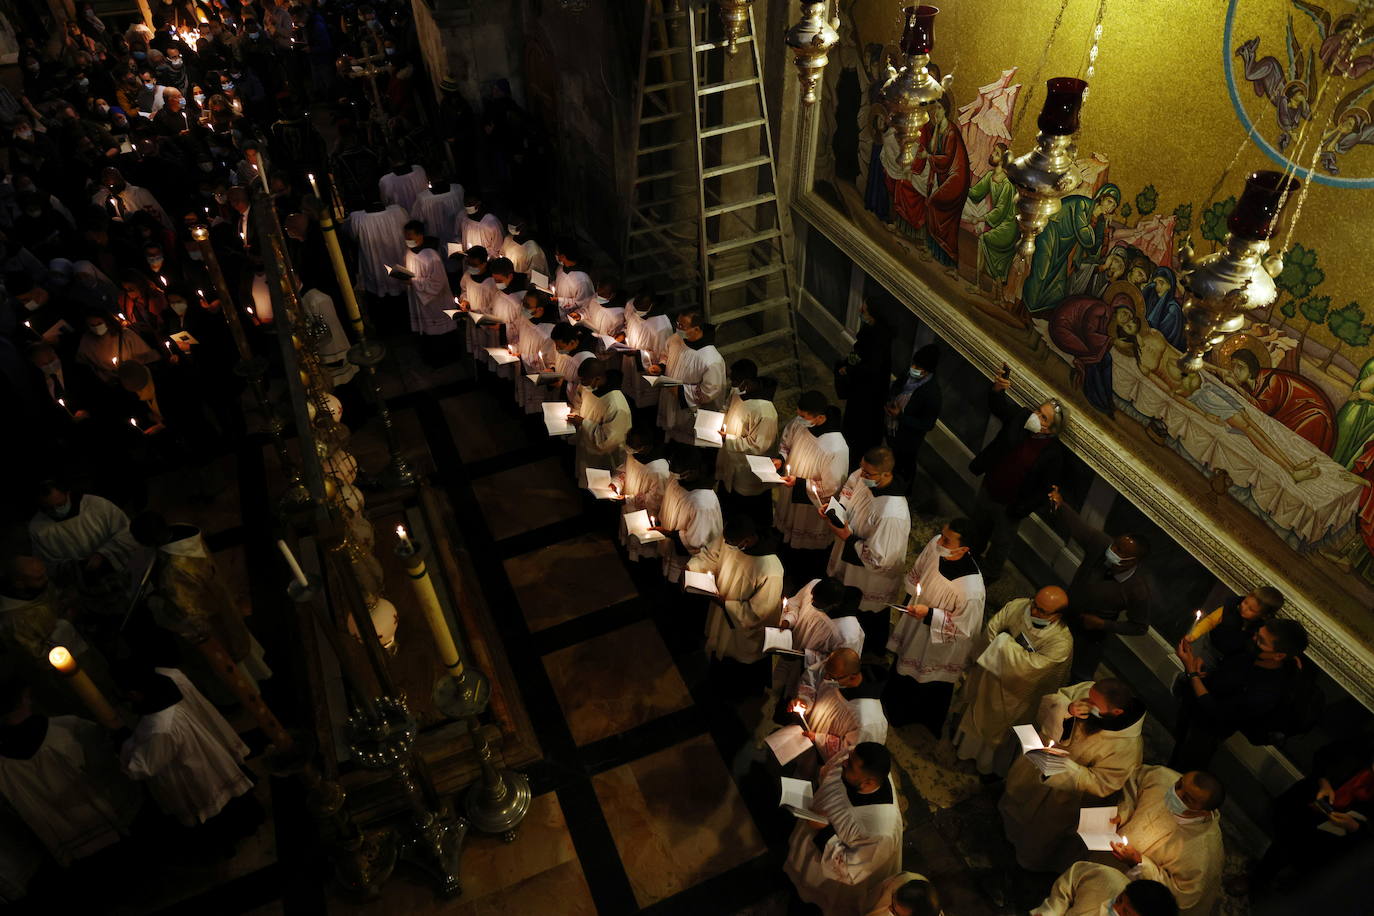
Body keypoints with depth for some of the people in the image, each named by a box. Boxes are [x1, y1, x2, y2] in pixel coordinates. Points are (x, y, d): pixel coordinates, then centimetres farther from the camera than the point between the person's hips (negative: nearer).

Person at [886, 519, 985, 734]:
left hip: (938, 647, -6)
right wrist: (909, 601, 8)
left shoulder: (971, 589, -44)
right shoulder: (935, 544, -26)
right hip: (912, 627, 6)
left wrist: (929, 615, -33)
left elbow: (963, 628, -26)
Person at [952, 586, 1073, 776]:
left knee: (1000, 727, 23)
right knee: (976, 709, 31)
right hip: (988, 674, 4)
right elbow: (991, 629, -18)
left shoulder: (1061, 641, -35)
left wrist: (1005, 642, -28)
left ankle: (991, 764, 56)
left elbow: (1031, 666, -36)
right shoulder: (1017, 606, -24)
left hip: (1014, 692, -4)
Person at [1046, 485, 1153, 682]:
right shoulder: (1101, 544, -27)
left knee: (1080, 676, 19)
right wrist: (1059, 504, -47)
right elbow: (1076, 524, -27)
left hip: (1091, 638, -4)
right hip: (1065, 617, 4)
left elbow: (1139, 627, -18)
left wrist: (1103, 624, -24)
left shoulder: (1137, 589, -32)